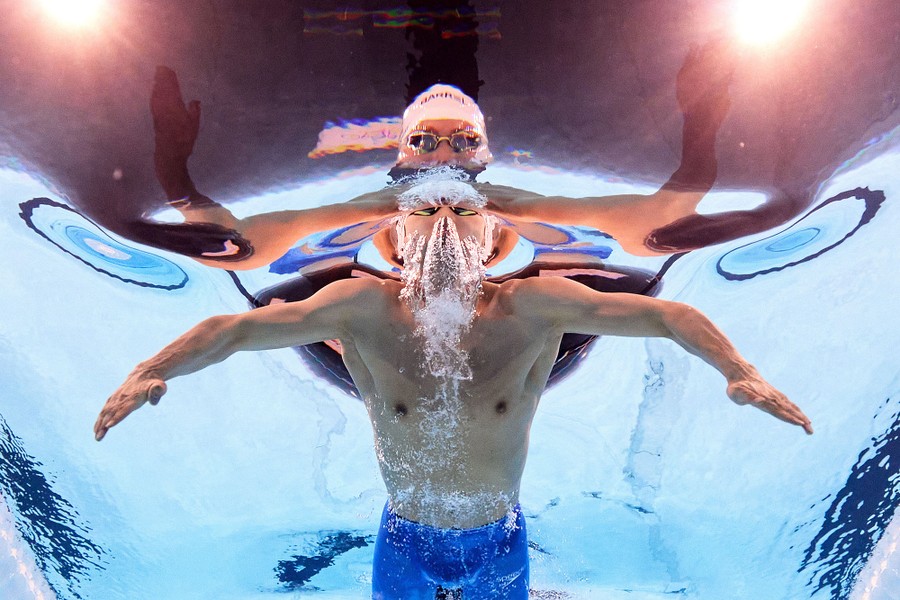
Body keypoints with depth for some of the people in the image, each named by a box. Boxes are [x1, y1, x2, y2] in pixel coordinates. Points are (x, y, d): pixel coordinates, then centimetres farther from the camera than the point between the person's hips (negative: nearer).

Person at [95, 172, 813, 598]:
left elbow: (666, 315, -19)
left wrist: (741, 373, -30)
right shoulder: (366, 305, -21)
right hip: (405, 542, 0)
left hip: (499, 541, 0)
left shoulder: (532, 307, -22)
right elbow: (235, 328, -19)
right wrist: (151, 371, -31)